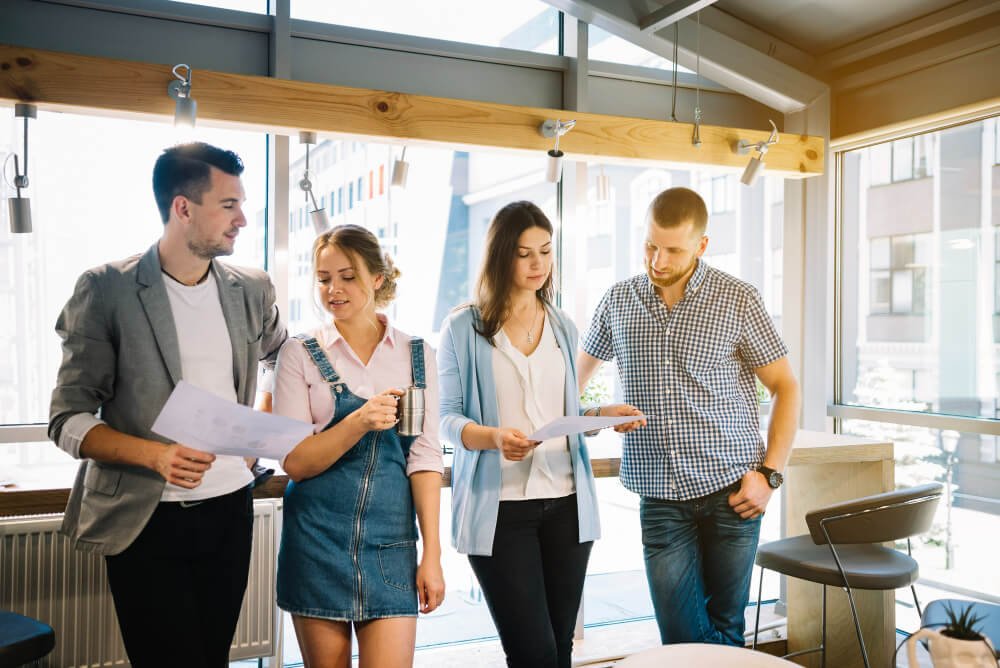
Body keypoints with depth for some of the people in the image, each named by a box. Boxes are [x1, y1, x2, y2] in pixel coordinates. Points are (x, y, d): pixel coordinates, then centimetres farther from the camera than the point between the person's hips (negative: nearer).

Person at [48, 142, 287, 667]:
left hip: (229, 510, 4)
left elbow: (283, 357, 24)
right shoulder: (107, 289, -9)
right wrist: (156, 454, -24)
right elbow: (68, 419, -9)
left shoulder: (252, 289, 4)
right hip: (145, 520, -4)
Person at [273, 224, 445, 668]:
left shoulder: (417, 355, 5)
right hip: (317, 538, 0)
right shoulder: (300, 354, 1)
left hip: (390, 540, 1)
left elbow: (425, 457, 2)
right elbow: (294, 462, -5)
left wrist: (432, 553, -3)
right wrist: (359, 422, -21)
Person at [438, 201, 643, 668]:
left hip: (566, 504, 4)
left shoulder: (563, 327, 13)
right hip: (499, 507, -4)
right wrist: (494, 437, -23)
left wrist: (604, 416, -2)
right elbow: (447, 417, -4)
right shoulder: (464, 328, -1)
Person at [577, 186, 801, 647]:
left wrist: (770, 474, -6)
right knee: (682, 637, 3)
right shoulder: (618, 301, 5)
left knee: (724, 629, 10)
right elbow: (583, 364, 21)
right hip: (660, 496, 2)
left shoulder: (739, 301, -3)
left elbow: (785, 387, 2)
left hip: (732, 490, -1)